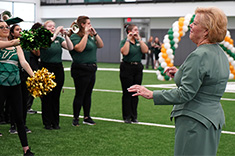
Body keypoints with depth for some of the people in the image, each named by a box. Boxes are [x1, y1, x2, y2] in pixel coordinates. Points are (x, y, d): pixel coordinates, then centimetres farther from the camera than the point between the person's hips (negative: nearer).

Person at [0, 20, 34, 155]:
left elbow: (23, 62, -1)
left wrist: (34, 76, -17)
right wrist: (12, 42, -43)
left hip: (15, 85, 4)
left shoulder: (16, 45, 11)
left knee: (19, 118, 7)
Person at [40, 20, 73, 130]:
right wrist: (56, 33, -21)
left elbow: (71, 47, -2)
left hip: (58, 69, 4)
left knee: (56, 97, 8)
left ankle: (55, 122, 16)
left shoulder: (59, 39, 9)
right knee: (47, 97, 1)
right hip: (46, 69, -4)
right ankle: (47, 123, 9)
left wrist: (65, 35, -11)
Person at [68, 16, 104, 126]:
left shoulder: (90, 36, 14)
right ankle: (76, 118, 7)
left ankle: (87, 117, 22)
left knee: (88, 94, 13)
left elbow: (101, 45, 12)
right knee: (80, 95, -2)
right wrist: (86, 34, -21)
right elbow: (79, 48, -28)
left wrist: (95, 34, 2)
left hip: (91, 69, 8)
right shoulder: (75, 36, -11)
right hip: (81, 70, -8)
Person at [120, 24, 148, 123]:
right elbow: (124, 52, -23)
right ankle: (127, 117, 6)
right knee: (127, 93, 0)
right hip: (127, 68, -5)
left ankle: (134, 116, 15)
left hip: (138, 68, 5)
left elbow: (145, 51, -5)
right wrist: (128, 40, -17)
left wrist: (139, 39, -7)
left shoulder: (138, 41, 11)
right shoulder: (124, 41, -4)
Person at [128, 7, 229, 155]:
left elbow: (185, 94, -22)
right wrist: (180, 73, 18)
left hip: (195, 121, -10)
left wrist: (151, 94, -19)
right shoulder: (221, 54, 10)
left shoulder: (199, 56, -20)